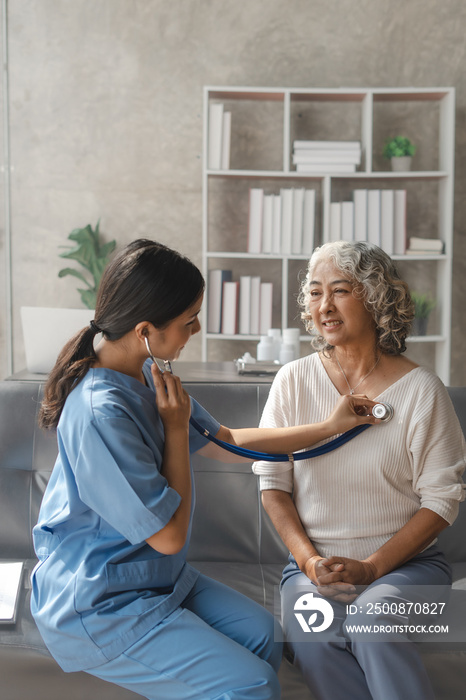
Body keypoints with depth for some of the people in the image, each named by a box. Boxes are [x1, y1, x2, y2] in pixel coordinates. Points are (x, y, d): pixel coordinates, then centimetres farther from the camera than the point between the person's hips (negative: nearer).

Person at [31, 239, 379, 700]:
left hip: (154, 575, 9)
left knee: (260, 634, 10)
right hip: (98, 607, -9)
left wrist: (328, 427, 12)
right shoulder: (99, 413, -31)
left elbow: (224, 442, 11)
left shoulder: (146, 375, -2)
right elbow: (169, 535, -23)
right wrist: (177, 429, -17)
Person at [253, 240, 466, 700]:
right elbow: (272, 483, 4)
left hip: (405, 561, -1)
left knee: (372, 617, -32)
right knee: (308, 636, -28)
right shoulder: (294, 380, 2)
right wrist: (309, 559, -10)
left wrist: (371, 567, -13)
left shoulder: (420, 389, -5)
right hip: (314, 561, 2)